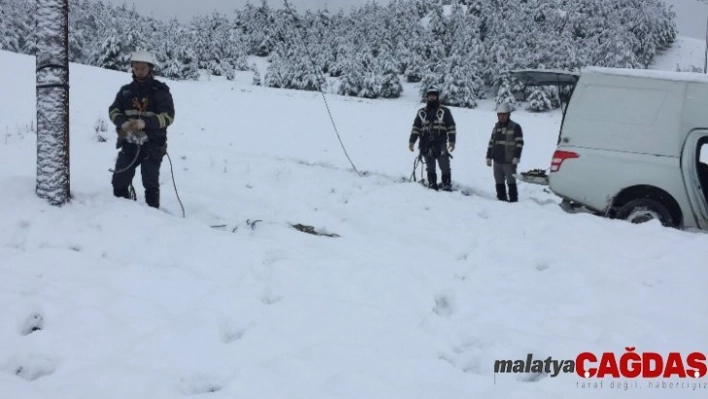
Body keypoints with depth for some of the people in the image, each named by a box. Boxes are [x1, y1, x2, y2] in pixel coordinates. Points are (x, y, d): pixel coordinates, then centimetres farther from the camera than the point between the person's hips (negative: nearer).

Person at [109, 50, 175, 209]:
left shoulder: (160, 91, -3)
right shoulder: (126, 90, 10)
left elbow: (168, 116, -10)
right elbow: (113, 110, 6)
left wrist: (145, 123, -25)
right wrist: (122, 122, -17)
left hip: (153, 145, -4)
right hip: (129, 143, 4)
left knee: (150, 183, -1)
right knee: (119, 181, 4)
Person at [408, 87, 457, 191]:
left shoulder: (444, 111, 7)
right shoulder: (421, 112, 14)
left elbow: (451, 127, 4)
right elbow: (416, 127, 13)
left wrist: (452, 141, -5)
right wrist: (412, 141, 4)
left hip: (440, 143, -3)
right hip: (426, 145, 3)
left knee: (445, 166, -8)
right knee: (430, 167, 7)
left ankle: (447, 185, -4)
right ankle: (432, 185, 12)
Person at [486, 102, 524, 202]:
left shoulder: (515, 127, -4)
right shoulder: (496, 127, 15)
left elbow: (519, 143, -9)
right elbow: (491, 143, 19)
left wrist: (516, 157, -16)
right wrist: (489, 157, 13)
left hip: (509, 161, -6)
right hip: (497, 161, 6)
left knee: (511, 181, -4)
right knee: (499, 182, 10)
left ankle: (513, 200, 1)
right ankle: (501, 199, 18)